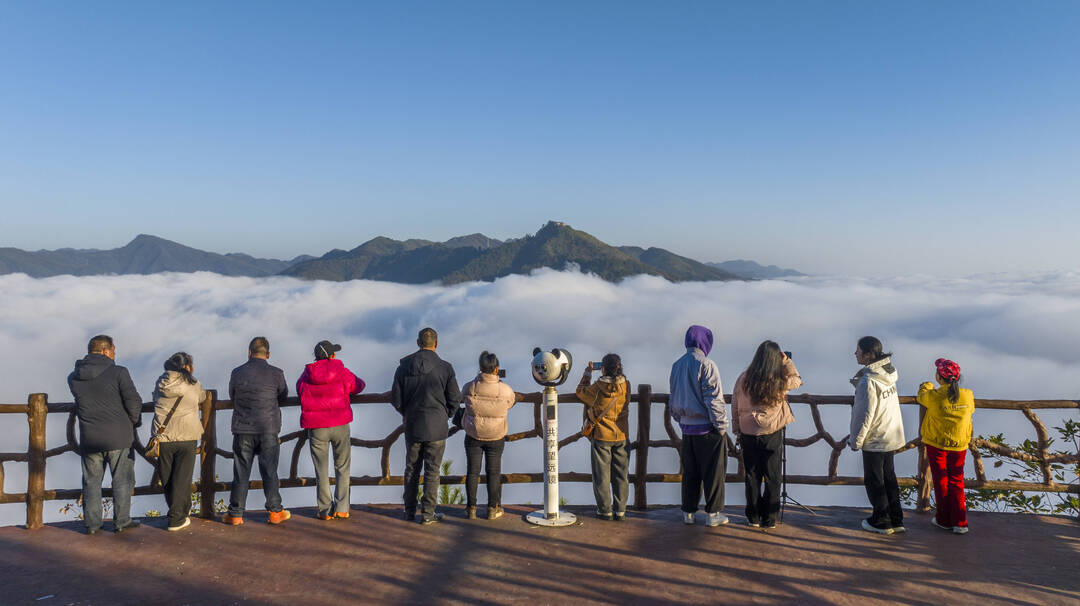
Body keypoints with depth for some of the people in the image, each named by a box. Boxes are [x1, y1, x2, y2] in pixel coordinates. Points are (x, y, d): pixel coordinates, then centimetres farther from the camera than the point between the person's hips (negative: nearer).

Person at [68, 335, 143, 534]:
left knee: (91, 481, 14)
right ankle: (121, 521, 13)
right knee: (122, 480, 9)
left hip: (89, 439, 4)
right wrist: (134, 421, 3)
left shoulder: (74, 377, 4)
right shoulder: (118, 373, -10)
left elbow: (80, 403, 14)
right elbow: (133, 401, -13)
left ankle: (92, 523, 18)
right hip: (118, 436, -3)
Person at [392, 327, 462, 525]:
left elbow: (396, 398, -1)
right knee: (432, 471, 6)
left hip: (412, 426, 3)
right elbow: (454, 398, -5)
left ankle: (410, 510, 24)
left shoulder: (404, 367, -3)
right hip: (436, 427, -3)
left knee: (411, 468, 16)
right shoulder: (445, 368, -10)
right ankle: (427, 514, 11)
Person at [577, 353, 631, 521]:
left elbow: (581, 392, 2)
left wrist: (587, 373, 13)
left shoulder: (598, 387, -17)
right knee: (621, 475, 11)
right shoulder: (626, 386, -7)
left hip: (601, 436, -3)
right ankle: (620, 510, 14)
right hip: (621, 436, 3)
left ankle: (605, 510, 12)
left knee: (602, 475, 8)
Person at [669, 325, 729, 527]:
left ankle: (688, 512, 19)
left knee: (690, 472, 14)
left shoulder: (676, 366, 9)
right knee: (713, 471, 5)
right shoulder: (706, 365, -15)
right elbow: (714, 399, -17)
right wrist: (721, 426, -9)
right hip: (708, 428, -7)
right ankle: (713, 513, 11)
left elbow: (673, 400, 16)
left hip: (687, 428, 7)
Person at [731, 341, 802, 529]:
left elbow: (735, 407, 0)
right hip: (772, 436, -1)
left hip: (748, 434, 1)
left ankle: (753, 517, 19)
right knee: (772, 478, 11)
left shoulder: (743, 379, -9)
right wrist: (786, 361, 4)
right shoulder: (781, 382, -12)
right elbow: (797, 380, 10)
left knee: (752, 477, 11)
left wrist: (737, 429, 12)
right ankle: (769, 519, 16)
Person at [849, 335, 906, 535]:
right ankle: (896, 520, 25)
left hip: (874, 440, -8)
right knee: (889, 477, 19)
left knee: (874, 481, 7)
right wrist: (859, 379, 1)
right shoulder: (888, 372, 2)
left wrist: (855, 441, -12)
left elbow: (864, 415, -21)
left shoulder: (868, 382, -25)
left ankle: (881, 522, 17)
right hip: (891, 435, 9)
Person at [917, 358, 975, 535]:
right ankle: (960, 522, 12)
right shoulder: (967, 395, -11)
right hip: (959, 445, 3)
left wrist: (926, 386, 26)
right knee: (956, 481, 13)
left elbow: (921, 396, 3)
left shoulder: (934, 396, -20)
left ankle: (944, 520, 19)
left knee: (940, 481, 10)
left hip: (936, 444, -3)